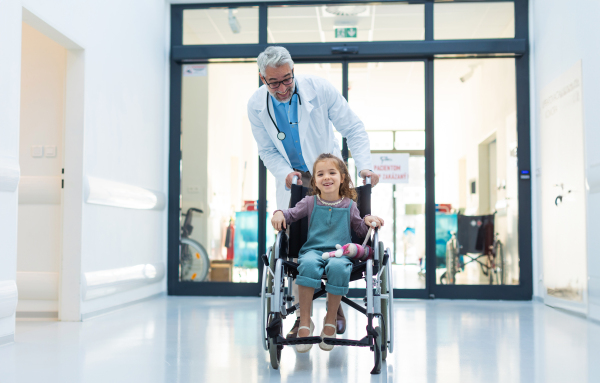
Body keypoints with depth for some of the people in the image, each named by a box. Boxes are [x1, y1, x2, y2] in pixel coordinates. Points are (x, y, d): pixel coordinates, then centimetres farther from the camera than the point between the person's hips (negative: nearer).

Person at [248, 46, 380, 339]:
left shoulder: (319, 89, -20)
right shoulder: (256, 105, -13)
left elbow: (354, 129, -12)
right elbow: (267, 150, 0)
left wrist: (364, 166, -24)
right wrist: (285, 173, -18)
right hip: (291, 177, 2)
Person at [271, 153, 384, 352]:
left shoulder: (349, 205, 16)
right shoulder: (310, 202, 16)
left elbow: (360, 229, 18)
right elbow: (291, 214, 17)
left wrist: (369, 220, -2)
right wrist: (279, 213, -5)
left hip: (340, 252, 0)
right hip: (313, 250, 0)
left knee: (337, 267, -37)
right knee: (308, 264, -37)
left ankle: (330, 321, -18)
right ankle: (305, 322, -27)